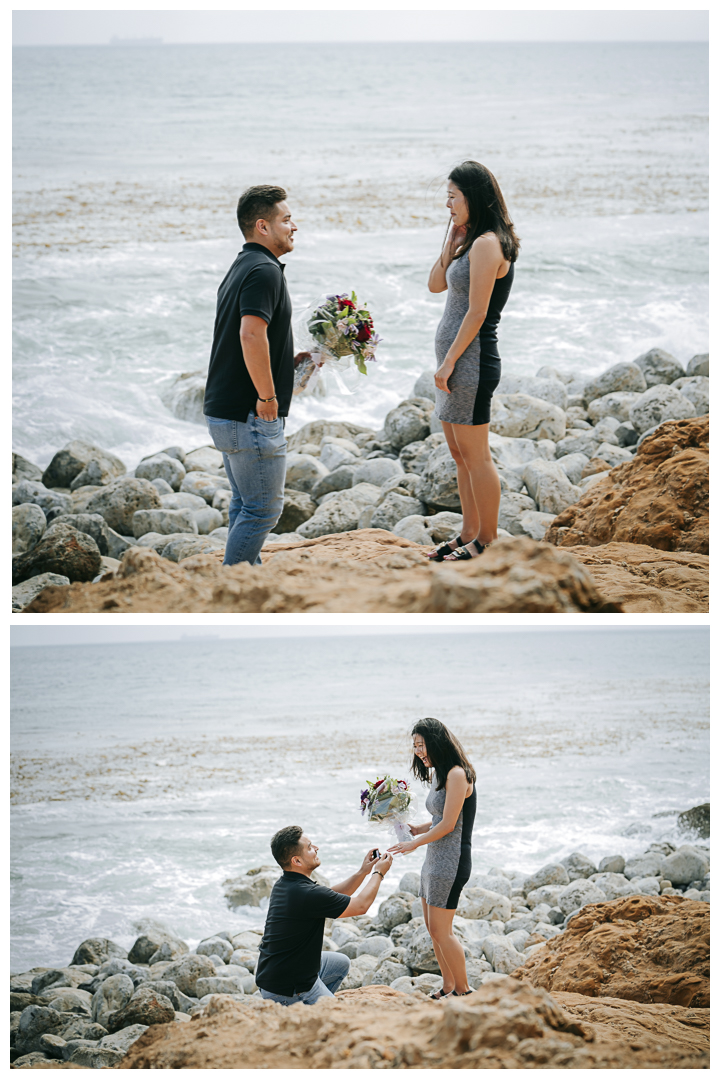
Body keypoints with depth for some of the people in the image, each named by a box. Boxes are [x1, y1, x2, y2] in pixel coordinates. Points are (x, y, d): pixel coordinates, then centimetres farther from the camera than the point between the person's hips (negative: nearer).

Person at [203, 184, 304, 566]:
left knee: (245, 505, 17)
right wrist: (268, 396, -22)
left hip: (225, 410, 10)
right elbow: (251, 336, -30)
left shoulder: (241, 269, 16)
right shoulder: (265, 270, -16)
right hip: (251, 416, -10)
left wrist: (293, 361, 20)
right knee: (263, 508, -4)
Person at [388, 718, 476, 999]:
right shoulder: (437, 775, 14)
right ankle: (448, 988, 23)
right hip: (434, 859, 10)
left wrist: (415, 843, -9)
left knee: (441, 930, -7)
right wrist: (417, 830, 4)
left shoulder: (457, 775, -16)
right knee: (433, 928, 13)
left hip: (451, 860, -10)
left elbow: (448, 824, -18)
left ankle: (463, 991, 2)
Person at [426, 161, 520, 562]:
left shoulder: (487, 244, -16)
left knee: (475, 455, -4)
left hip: (472, 360, -10)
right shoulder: (472, 241, 14)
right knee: (461, 454, 15)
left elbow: (477, 314, -19)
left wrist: (449, 361, -17)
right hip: (458, 361, 10)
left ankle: (487, 543, 3)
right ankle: (469, 536, 22)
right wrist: (452, 239, 8)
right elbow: (436, 285, 17)